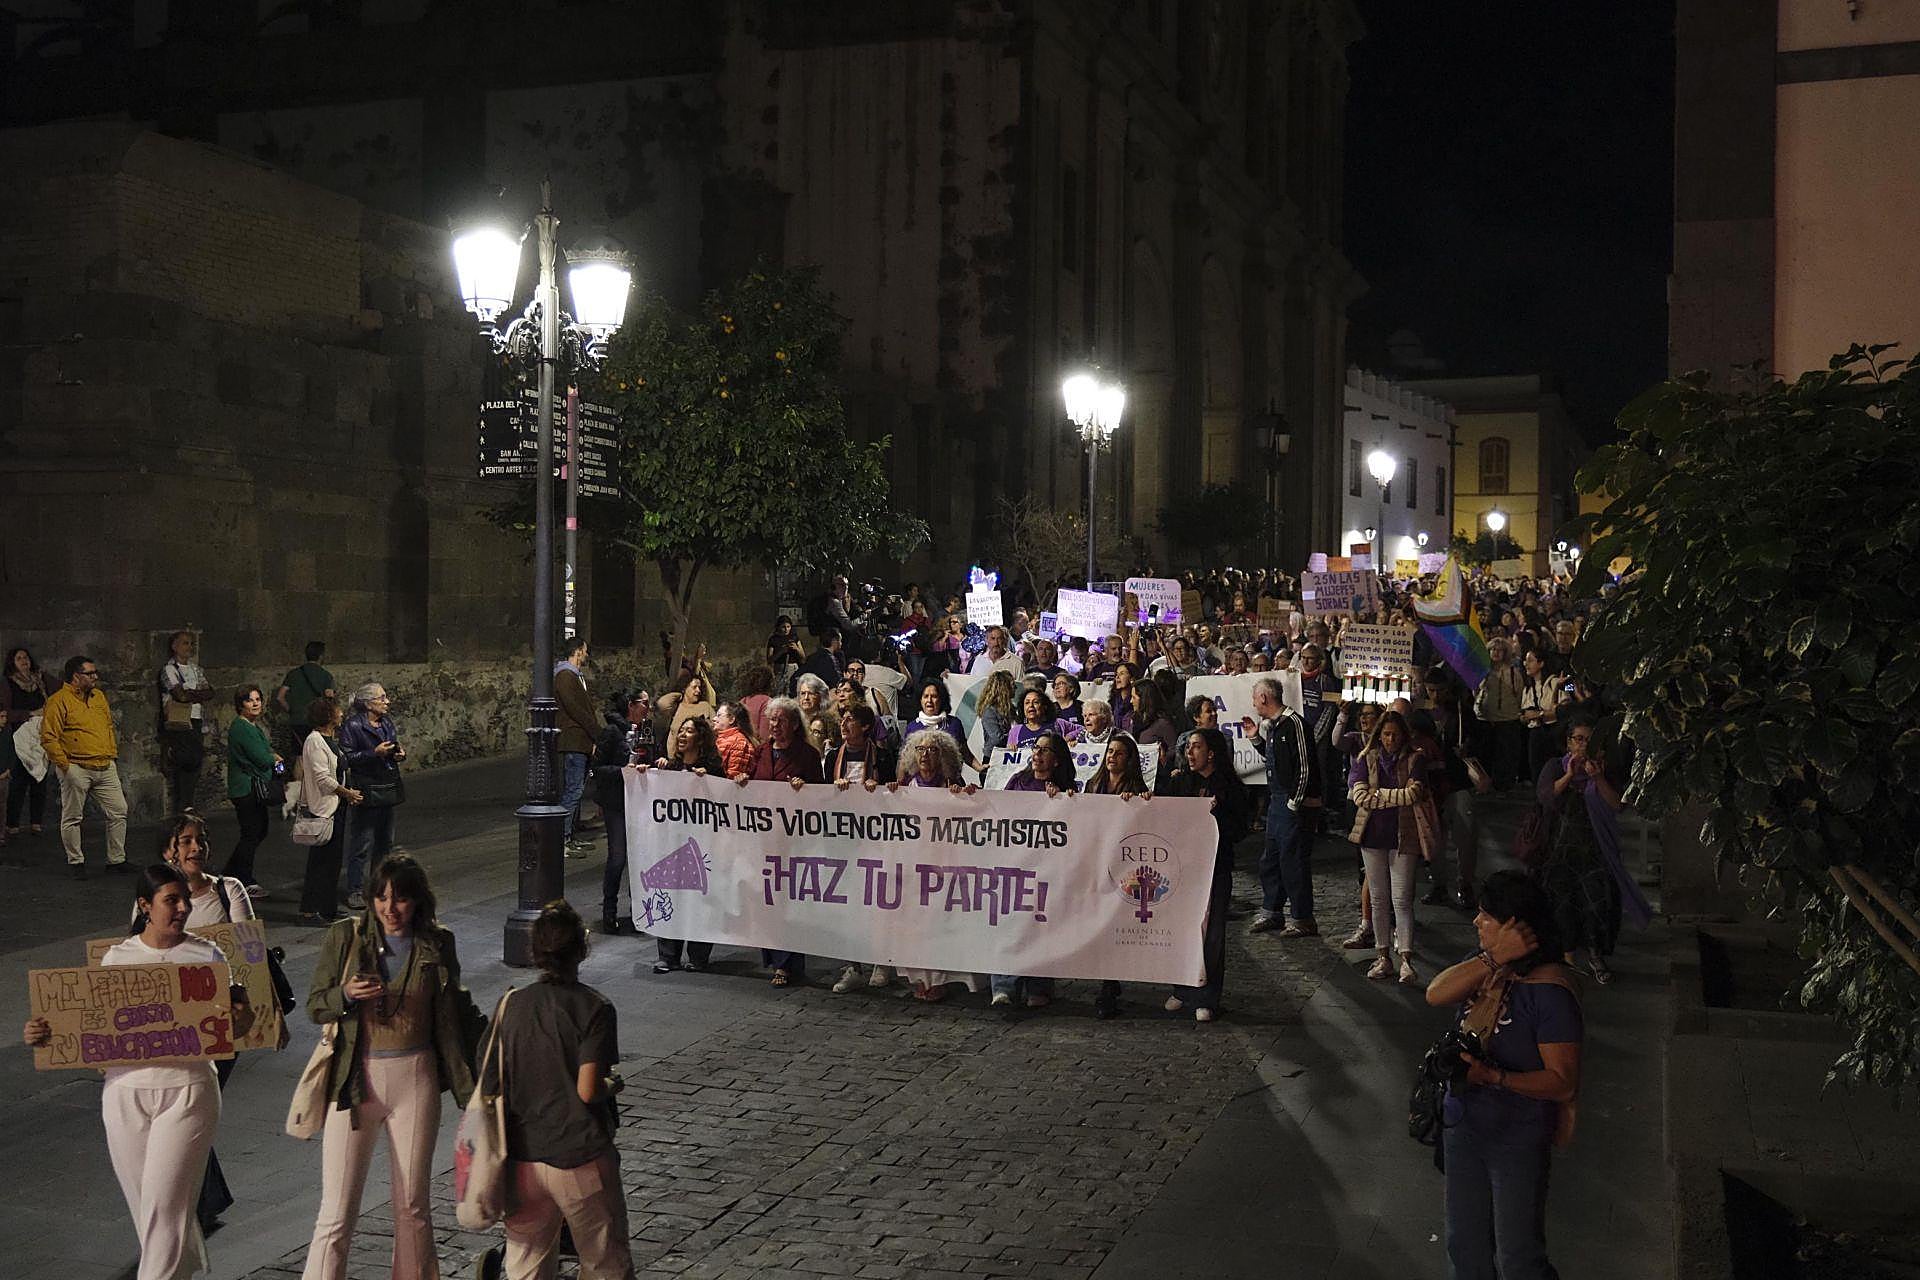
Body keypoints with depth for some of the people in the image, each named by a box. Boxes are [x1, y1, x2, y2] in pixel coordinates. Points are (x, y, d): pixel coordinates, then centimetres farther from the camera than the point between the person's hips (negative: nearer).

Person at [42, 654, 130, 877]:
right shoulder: (59, 701, -8)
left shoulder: (99, 696, 15)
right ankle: (75, 862, 14)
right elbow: (49, 738, -12)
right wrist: (65, 766, -14)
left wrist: (112, 756, 16)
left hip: (105, 768, 6)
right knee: (72, 818, 3)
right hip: (77, 769, -6)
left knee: (118, 812, 4)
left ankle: (116, 859, 13)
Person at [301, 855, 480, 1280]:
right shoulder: (345, 935, -1)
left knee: (413, 1205, 10)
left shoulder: (437, 944, 3)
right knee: (337, 1211, -4)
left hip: (415, 1078, 1)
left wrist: (468, 1088, 9)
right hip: (354, 1079, -1)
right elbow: (314, 1006, 2)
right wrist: (346, 995, -19)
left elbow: (449, 1019, 10)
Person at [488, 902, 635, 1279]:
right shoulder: (594, 1008, -13)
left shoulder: (511, 1004, 1)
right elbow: (588, 1090, -18)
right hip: (580, 1162, -4)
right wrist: (612, 1086, 3)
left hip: (521, 1158, 4)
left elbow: (489, 1080, 4)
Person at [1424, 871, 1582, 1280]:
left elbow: (1563, 1083, -23)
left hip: (1518, 1142, -7)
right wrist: (1493, 960, -27)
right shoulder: (1485, 964, -1)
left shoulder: (1549, 991, -24)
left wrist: (1493, 1077, -32)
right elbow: (1435, 994, -19)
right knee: (1464, 1246, 21)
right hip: (1464, 1124, 7)